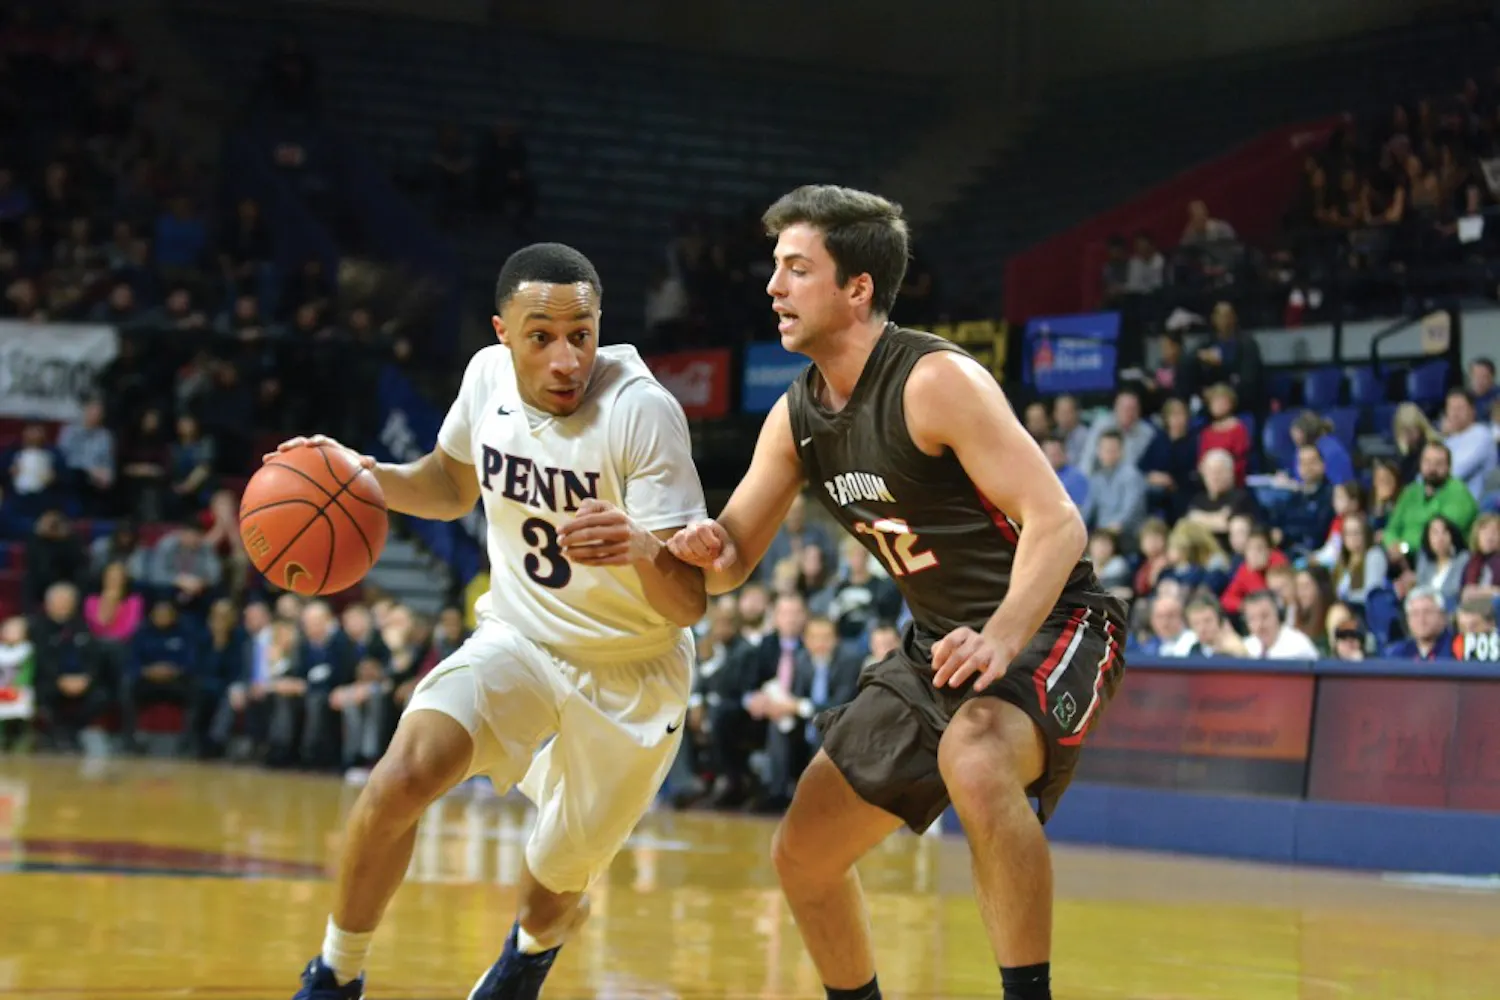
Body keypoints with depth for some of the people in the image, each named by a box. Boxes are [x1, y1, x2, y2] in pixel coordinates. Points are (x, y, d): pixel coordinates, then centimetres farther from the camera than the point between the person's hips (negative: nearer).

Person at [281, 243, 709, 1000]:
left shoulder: (642, 410, -26)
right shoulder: (488, 376, -10)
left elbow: (690, 604, -27)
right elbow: (453, 486, 13)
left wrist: (643, 549, -50)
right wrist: (363, 476, -6)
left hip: (632, 670, -3)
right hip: (519, 637, 3)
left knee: (553, 897, 6)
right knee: (400, 779, -23)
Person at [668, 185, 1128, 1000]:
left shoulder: (937, 381, -21)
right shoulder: (796, 415, 2)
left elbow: (1057, 523, -26)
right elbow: (732, 560, 8)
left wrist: (1001, 639, -41)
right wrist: (708, 549, -16)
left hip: (1049, 627, -8)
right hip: (939, 647, 8)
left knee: (974, 763, -40)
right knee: (803, 854, 8)